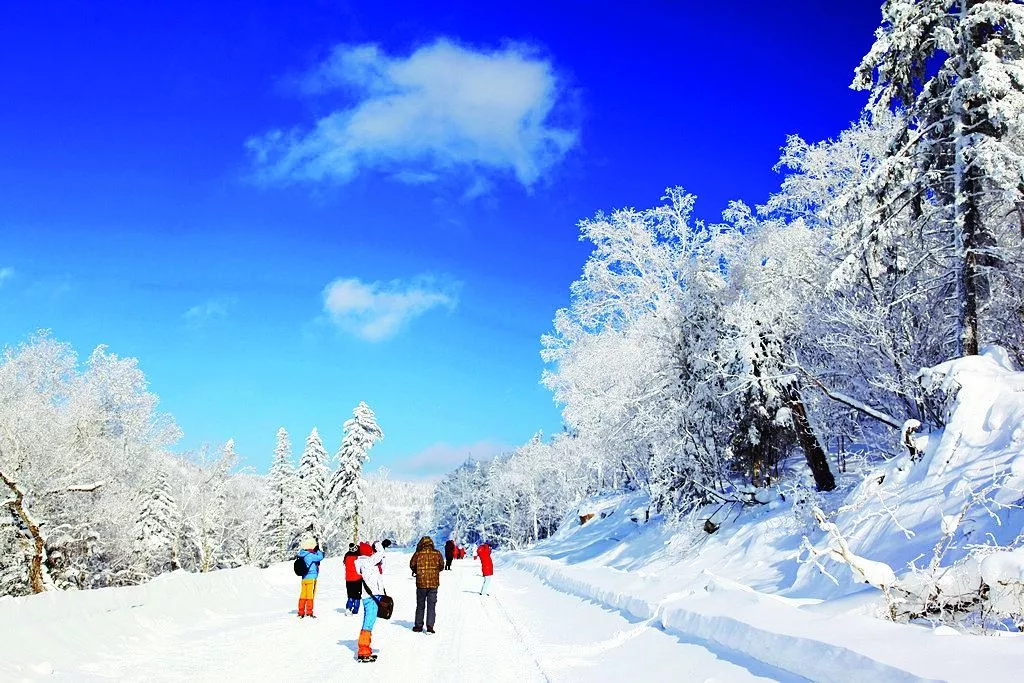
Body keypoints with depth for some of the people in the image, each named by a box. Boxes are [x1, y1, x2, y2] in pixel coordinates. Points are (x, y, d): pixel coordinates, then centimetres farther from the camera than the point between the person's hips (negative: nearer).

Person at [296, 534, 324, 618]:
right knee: (310, 595, -1)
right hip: (311, 577, -8)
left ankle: (301, 613, 14)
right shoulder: (310, 555, -18)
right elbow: (320, 557, -20)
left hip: (304, 578, 8)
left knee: (303, 595, 10)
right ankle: (309, 613, 3)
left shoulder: (303, 555, 8)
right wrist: (318, 549, -4)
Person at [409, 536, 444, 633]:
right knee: (431, 605, 6)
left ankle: (418, 626, 19)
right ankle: (430, 626, -2)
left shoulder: (418, 553, -7)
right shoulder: (437, 553, -4)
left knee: (420, 605, 14)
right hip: (434, 583, 0)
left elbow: (412, 565, 2)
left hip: (421, 583, 0)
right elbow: (442, 566, 5)